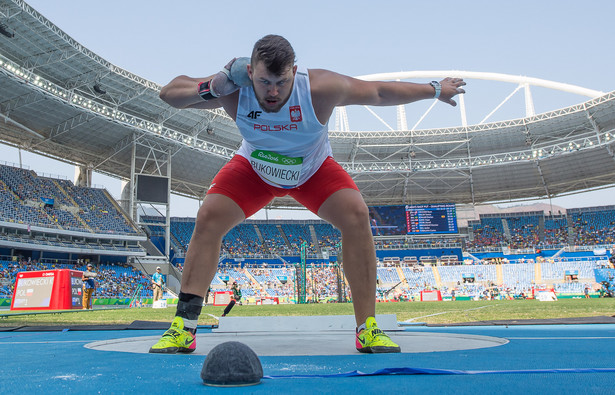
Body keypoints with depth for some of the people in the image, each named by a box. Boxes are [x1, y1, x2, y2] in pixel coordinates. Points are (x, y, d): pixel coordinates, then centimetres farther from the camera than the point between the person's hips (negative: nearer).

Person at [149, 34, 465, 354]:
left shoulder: (320, 88, -33)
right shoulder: (233, 91, -29)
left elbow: (380, 92, -18)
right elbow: (168, 92, -17)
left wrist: (435, 90, -7)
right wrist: (209, 88, -38)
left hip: (314, 170, -1)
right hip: (254, 169, 1)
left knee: (356, 215, -24)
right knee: (208, 218, -19)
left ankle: (367, 330, -15)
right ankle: (183, 328, -11)